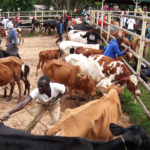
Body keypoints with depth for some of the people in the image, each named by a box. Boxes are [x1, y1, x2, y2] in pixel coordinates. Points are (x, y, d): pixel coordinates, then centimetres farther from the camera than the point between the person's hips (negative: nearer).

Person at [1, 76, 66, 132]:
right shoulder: (36, 92, -41)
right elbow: (23, 104, -50)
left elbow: (64, 90, -15)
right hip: (42, 104, 0)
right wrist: (9, 113, -65)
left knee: (55, 121, -14)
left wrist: (56, 98, -32)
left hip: (54, 104, 0)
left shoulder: (56, 87, -40)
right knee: (34, 120, -13)